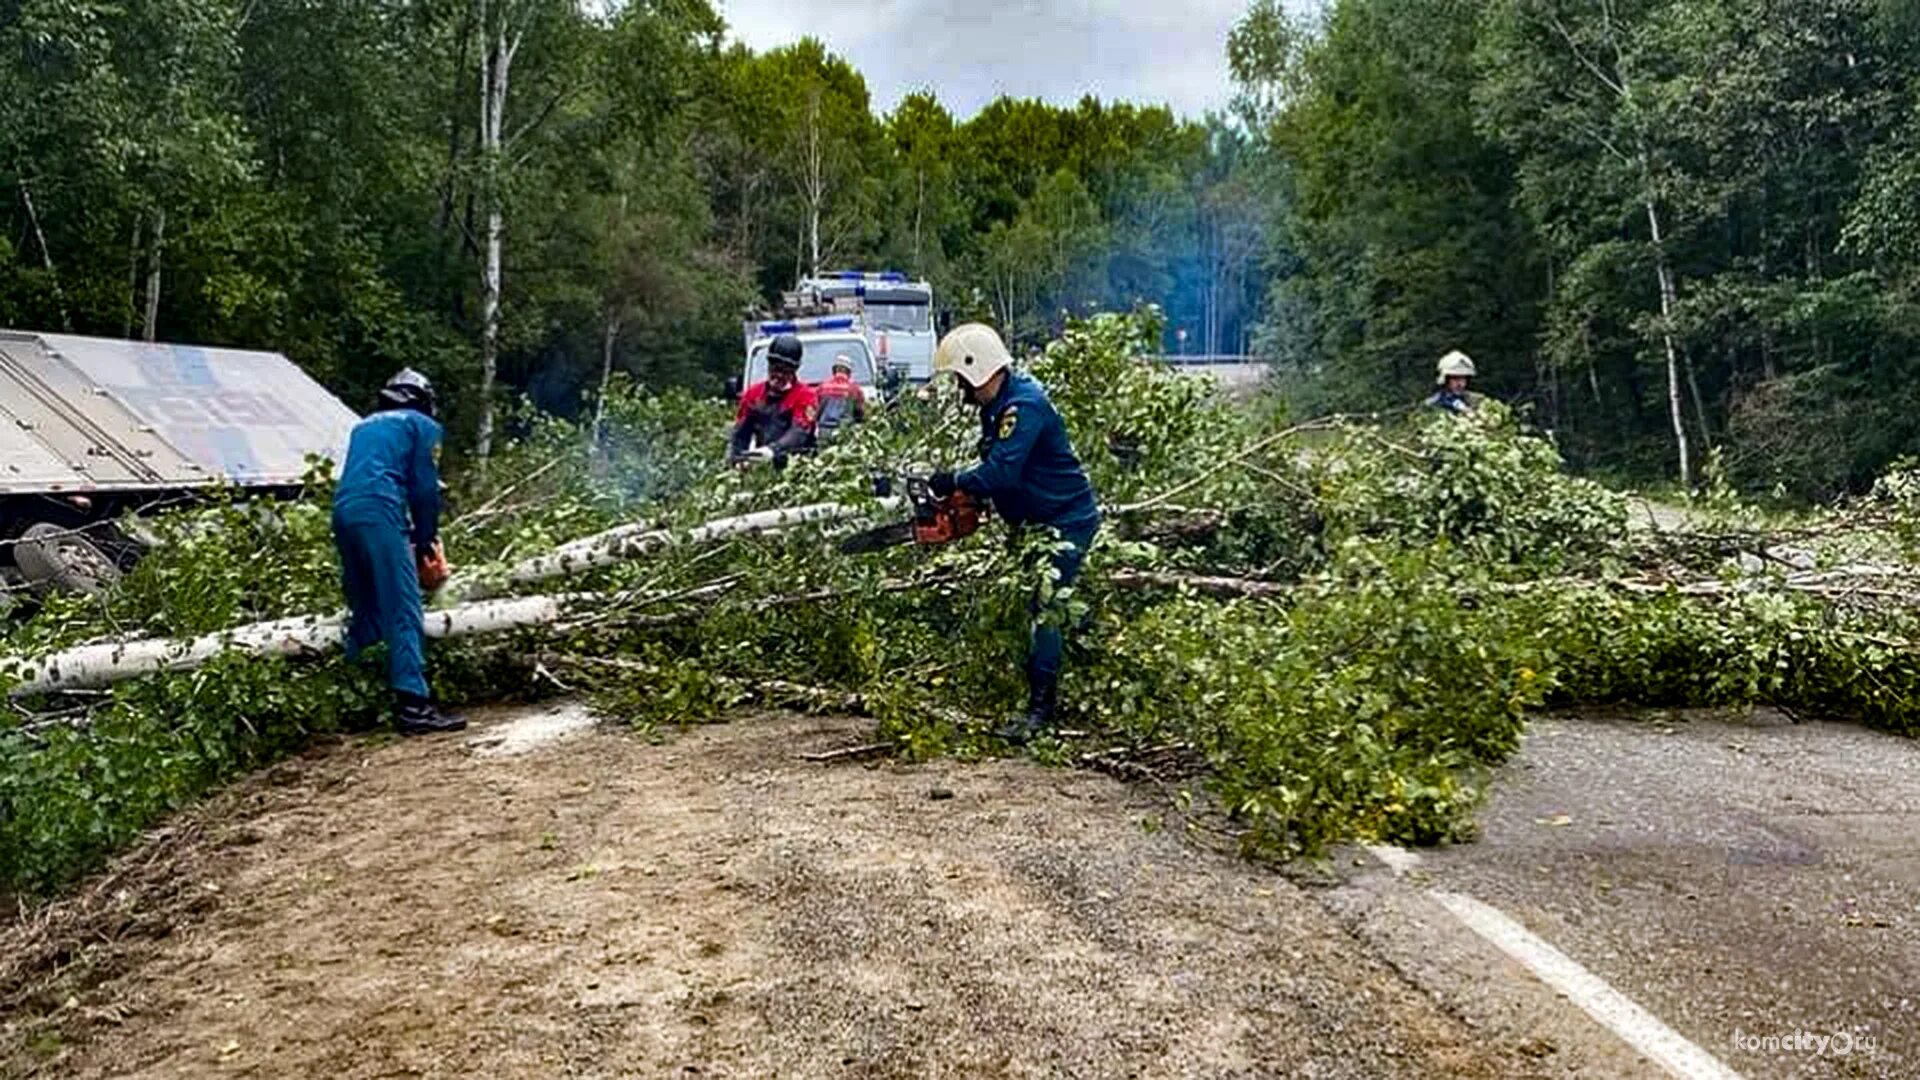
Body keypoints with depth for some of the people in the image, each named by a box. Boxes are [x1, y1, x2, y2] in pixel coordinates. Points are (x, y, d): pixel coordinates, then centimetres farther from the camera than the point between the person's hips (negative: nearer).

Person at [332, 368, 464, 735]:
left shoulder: (364, 426, 31)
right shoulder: (423, 426, 13)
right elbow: (425, 488, 6)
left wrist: (412, 535, 29)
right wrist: (426, 539, 16)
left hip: (343, 513, 7)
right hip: (380, 514, -7)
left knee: (365, 614, 15)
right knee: (404, 613, -11)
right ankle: (412, 705, -20)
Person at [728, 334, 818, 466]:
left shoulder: (805, 396, 1)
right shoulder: (753, 393, 16)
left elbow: (798, 433, -14)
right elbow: (740, 432, 16)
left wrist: (772, 450, -31)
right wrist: (733, 458, -2)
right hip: (760, 464, 4)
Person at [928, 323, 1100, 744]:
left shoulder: (1024, 405, -23)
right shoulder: (997, 405, 10)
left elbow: (1003, 472, -29)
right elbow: (993, 463, 13)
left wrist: (955, 482, -18)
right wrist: (964, 489, -3)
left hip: (1067, 520, -11)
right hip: (1040, 521, 11)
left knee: (1045, 607, -12)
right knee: (1047, 605, 15)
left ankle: (1041, 708, -10)